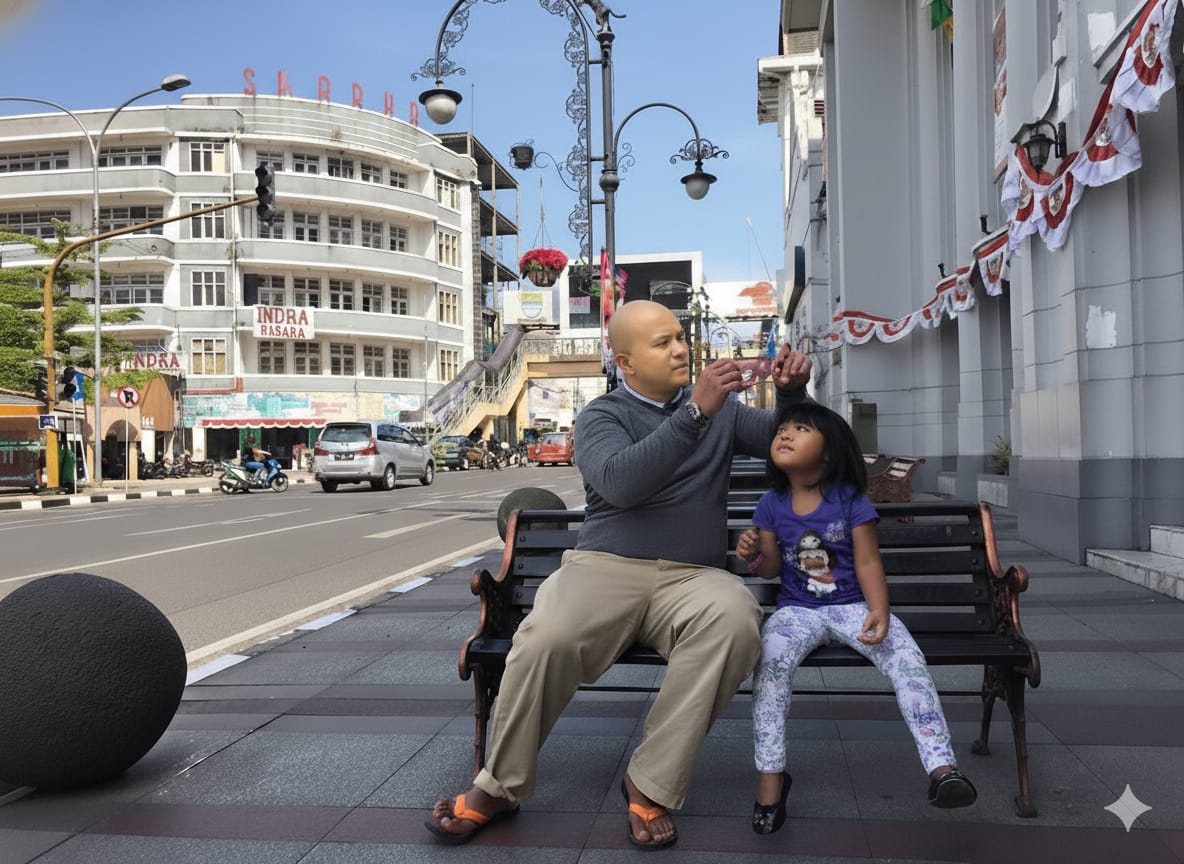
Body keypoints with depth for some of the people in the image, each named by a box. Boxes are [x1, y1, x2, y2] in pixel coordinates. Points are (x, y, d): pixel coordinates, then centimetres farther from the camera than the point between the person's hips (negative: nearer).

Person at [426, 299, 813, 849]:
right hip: (606, 566, -2)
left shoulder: (719, 408, 19)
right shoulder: (601, 416, 6)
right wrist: (694, 413, -23)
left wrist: (793, 392, -4)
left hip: (692, 576, 2)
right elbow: (620, 483, -15)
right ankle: (499, 787, -8)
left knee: (734, 619, -35)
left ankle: (651, 785, -22)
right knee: (548, 638, -35)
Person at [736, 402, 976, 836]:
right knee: (771, 656, -31)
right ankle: (770, 774, -21)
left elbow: (868, 562, -4)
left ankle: (942, 768, -21)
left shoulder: (851, 501, -4)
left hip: (851, 606, 0)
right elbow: (772, 568, 8)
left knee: (906, 657, -27)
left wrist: (879, 610, -20)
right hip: (797, 609, 1)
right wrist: (754, 554, -15)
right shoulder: (771, 505, 3)